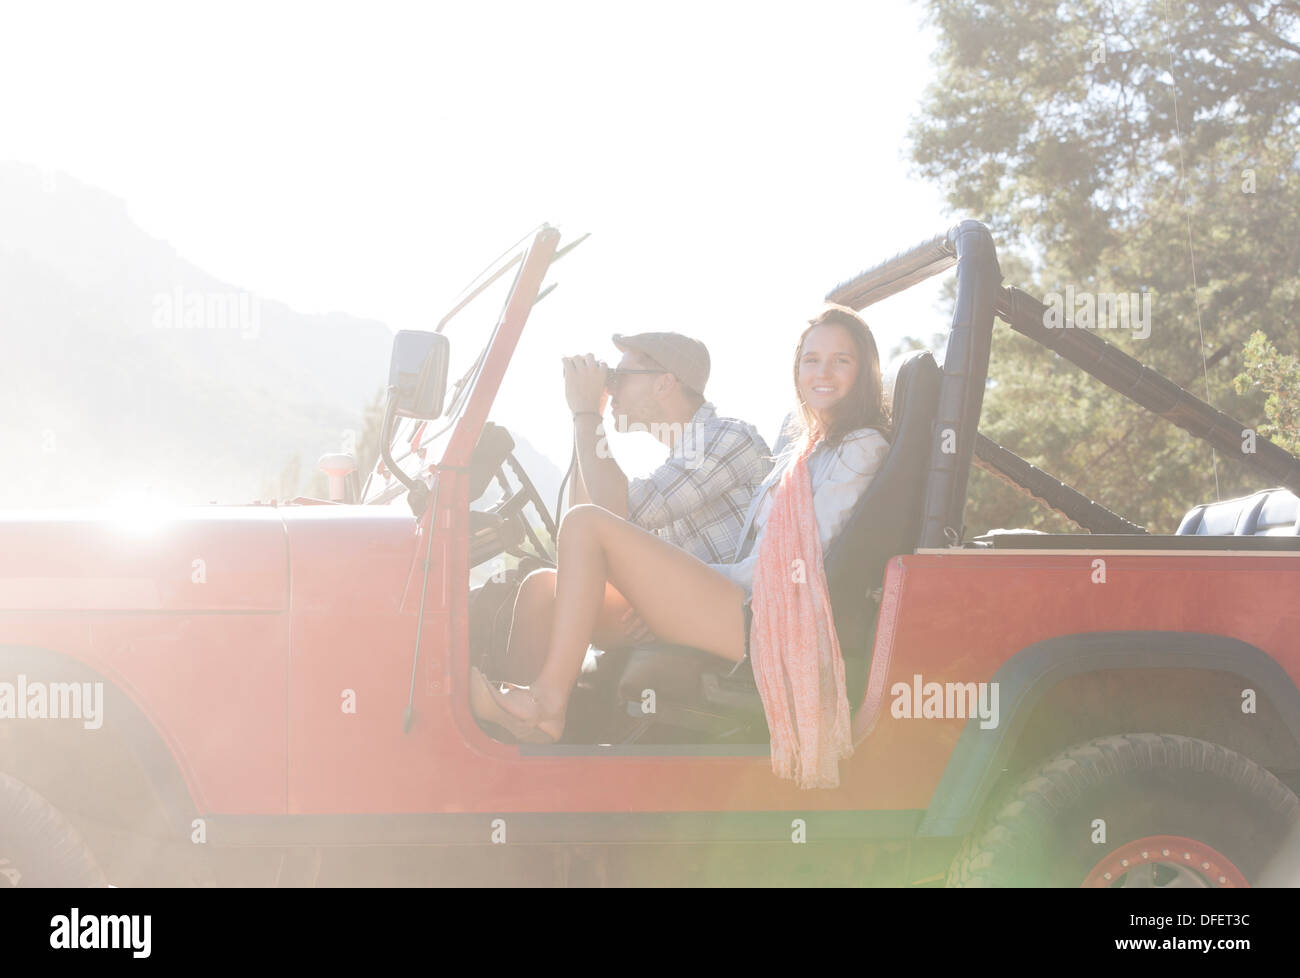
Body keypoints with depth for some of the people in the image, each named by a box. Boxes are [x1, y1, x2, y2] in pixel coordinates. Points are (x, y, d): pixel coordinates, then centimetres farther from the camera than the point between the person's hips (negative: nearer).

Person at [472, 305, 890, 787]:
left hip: (756, 618, -9)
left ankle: (547, 704, -19)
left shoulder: (863, 446, 1)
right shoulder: (808, 447, 28)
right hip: (739, 610, 9)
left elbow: (803, 558, -9)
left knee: (586, 525, -15)